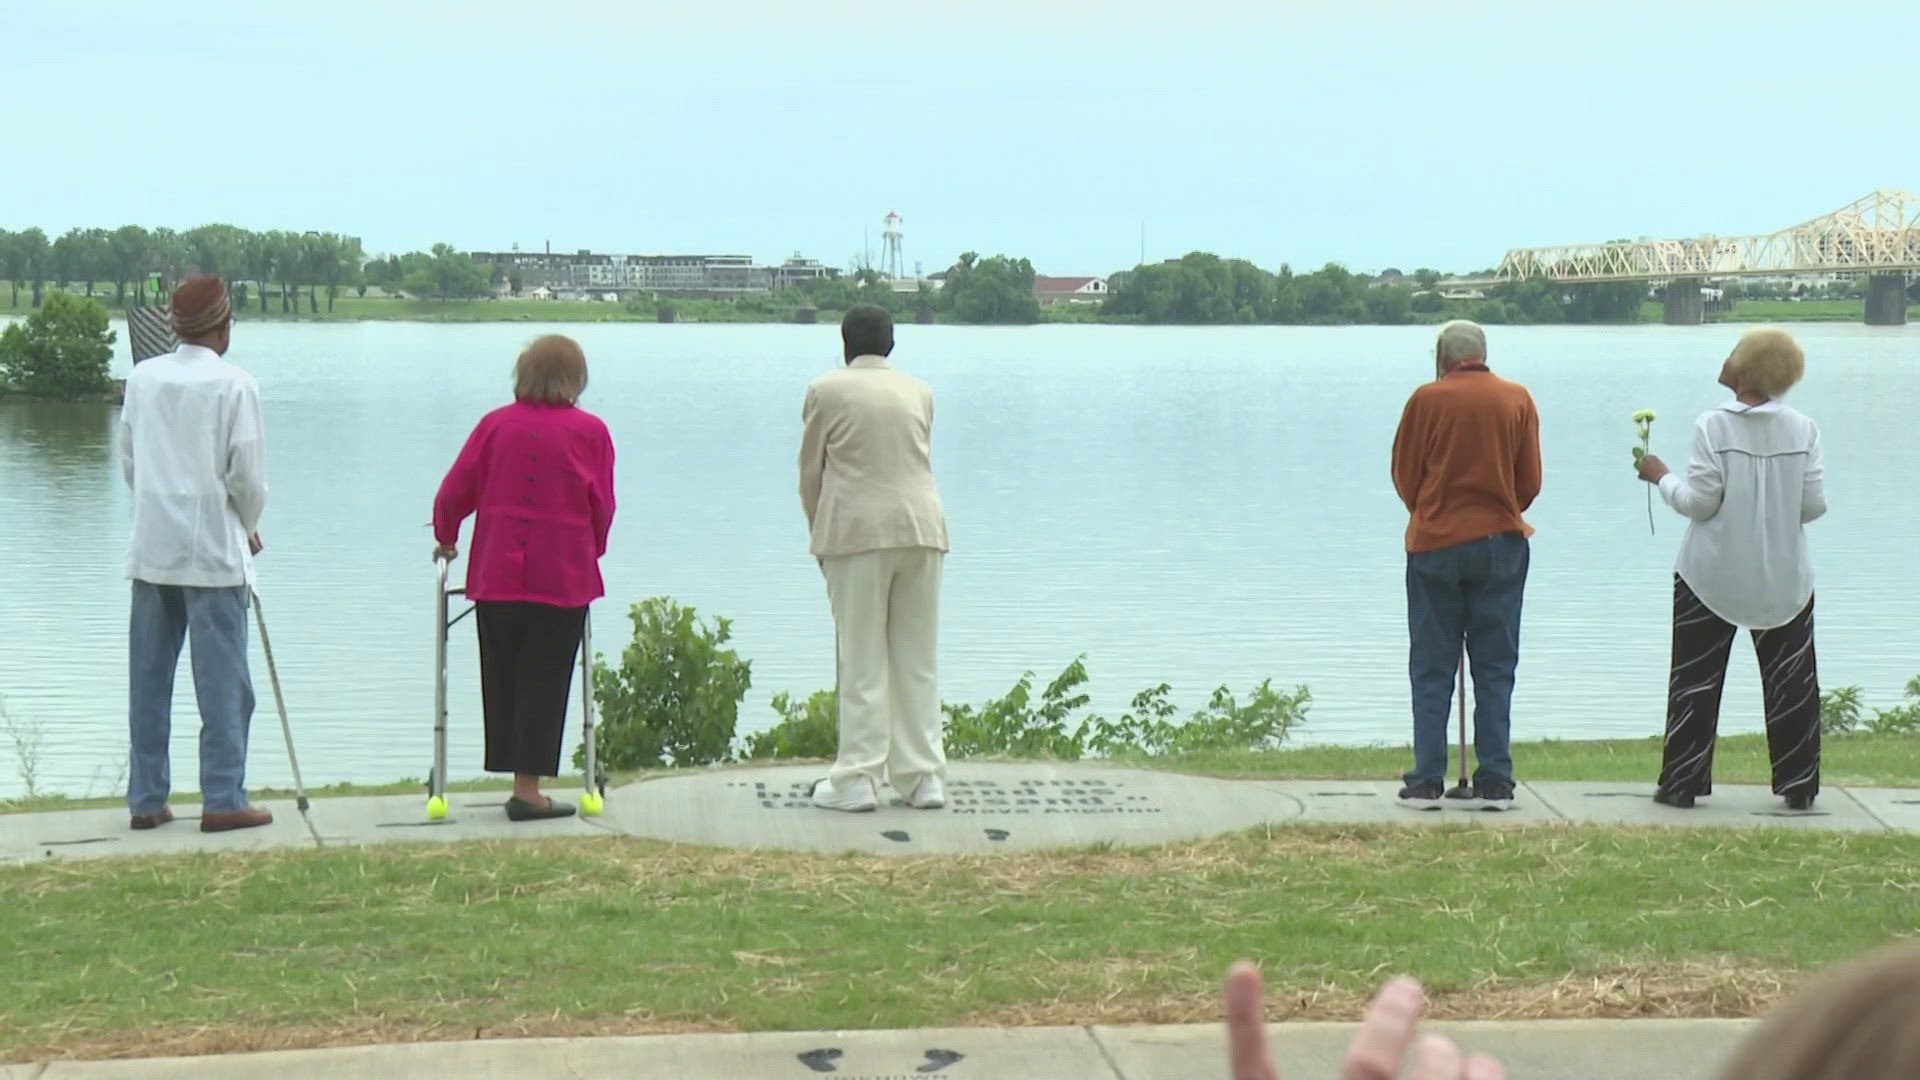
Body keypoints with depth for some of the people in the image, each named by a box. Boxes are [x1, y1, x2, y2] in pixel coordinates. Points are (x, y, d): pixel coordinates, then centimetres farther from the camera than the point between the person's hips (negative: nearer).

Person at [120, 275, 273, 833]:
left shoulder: (142, 378, 4)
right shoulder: (234, 385, -10)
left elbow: (128, 461, 11)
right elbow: (247, 474, -9)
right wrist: (248, 527, 10)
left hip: (151, 549, 5)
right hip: (213, 549, -5)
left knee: (147, 678, 9)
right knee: (222, 681, 0)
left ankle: (146, 798, 12)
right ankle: (223, 800, -1)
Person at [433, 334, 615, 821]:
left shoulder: (495, 424, 3)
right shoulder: (590, 432, -3)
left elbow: (453, 493, 4)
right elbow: (602, 508, 0)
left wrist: (445, 539, 22)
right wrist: (591, 552, 19)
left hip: (495, 576, 3)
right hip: (563, 578, -3)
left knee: (501, 680, 11)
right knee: (544, 682, -1)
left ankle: (517, 779, 13)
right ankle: (528, 790, -5)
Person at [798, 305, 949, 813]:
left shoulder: (826, 392, 1)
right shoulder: (919, 392, 11)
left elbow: (810, 472, 6)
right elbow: (918, 463, 15)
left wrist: (821, 535, 21)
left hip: (858, 530, -3)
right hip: (922, 527, 3)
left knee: (861, 658, -1)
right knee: (917, 657, 7)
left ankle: (858, 779, -2)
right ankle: (924, 775, 7)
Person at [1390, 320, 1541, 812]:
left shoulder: (1427, 399, -6)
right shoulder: (1517, 399, -1)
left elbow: (1404, 475, 1)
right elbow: (1530, 481, 3)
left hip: (1435, 544, -1)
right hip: (1501, 543, 1)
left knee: (1431, 669, 6)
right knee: (1495, 668, 7)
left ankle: (1427, 781, 2)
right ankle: (1495, 783, 4)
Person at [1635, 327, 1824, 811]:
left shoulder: (1713, 427, -13)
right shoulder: (1803, 430, -4)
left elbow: (1699, 502, -13)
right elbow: (1814, 505, -3)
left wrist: (1661, 476, 4)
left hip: (1713, 577, -2)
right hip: (1784, 580, 2)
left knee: (1696, 680, 8)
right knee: (1791, 681, 10)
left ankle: (1682, 783, 9)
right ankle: (1798, 785, 11)